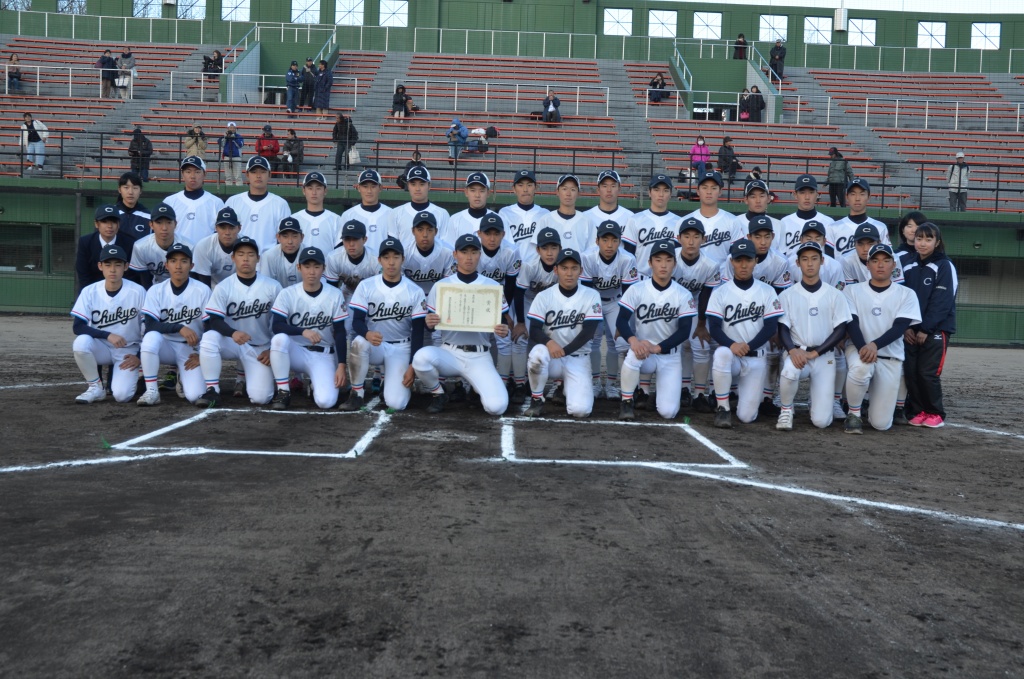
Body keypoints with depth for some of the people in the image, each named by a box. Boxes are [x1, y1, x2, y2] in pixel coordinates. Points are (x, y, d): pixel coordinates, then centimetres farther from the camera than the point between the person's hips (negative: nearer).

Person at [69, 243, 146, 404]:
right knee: (81, 342, -32)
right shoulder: (89, 291, -9)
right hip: (102, 347, 2)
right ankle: (96, 387, -9)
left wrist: (140, 356, -8)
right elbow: (77, 327, -14)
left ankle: (134, 378, 14)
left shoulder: (137, 292, -13)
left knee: (122, 395, -23)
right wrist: (108, 335, -28)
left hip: (128, 351, -2)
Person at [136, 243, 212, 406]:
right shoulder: (156, 291, -6)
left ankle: (183, 378, 17)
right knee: (151, 337, -35)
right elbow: (150, 326, -15)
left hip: (191, 350, -1)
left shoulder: (203, 291, -9)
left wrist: (202, 354, -6)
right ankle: (152, 391, -18)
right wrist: (180, 328, -28)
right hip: (166, 345, 1)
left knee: (194, 396, -22)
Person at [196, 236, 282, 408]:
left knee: (260, 398, -16)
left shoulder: (273, 287, -5)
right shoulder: (223, 287, -7)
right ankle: (212, 391, -20)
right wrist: (233, 333, -34)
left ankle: (250, 375, 22)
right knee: (209, 338, -34)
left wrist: (273, 350, -4)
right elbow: (214, 320, -14)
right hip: (232, 343, 0)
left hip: (261, 348, 0)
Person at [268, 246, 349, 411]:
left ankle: (316, 383, 14)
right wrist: (303, 331, -34)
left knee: (326, 402, -24)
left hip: (323, 355, 0)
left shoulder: (335, 295, -5)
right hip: (297, 351, 1)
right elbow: (276, 326, -17)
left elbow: (340, 333, -4)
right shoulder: (287, 294, -7)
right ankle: (283, 391, -15)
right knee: (279, 339, -34)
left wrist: (341, 366, -12)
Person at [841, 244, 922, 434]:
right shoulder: (852, 290, 5)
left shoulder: (906, 294, 5)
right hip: (858, 349, -1)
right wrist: (863, 348, -27)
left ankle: (873, 394, 31)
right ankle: (854, 413, -11)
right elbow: (851, 324, -7)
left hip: (890, 358, 1)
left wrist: (875, 345, -26)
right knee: (861, 368, -41)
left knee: (881, 423, -7)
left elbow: (900, 327, -8)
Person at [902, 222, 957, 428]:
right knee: (911, 372, 1)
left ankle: (935, 413, 7)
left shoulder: (944, 266, -4)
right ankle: (917, 411, 12)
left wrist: (925, 329, -15)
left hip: (935, 330, -5)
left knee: (928, 373, -7)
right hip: (911, 330, 5)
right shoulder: (909, 267, 11)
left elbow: (942, 302, -11)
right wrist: (906, 326, -5)